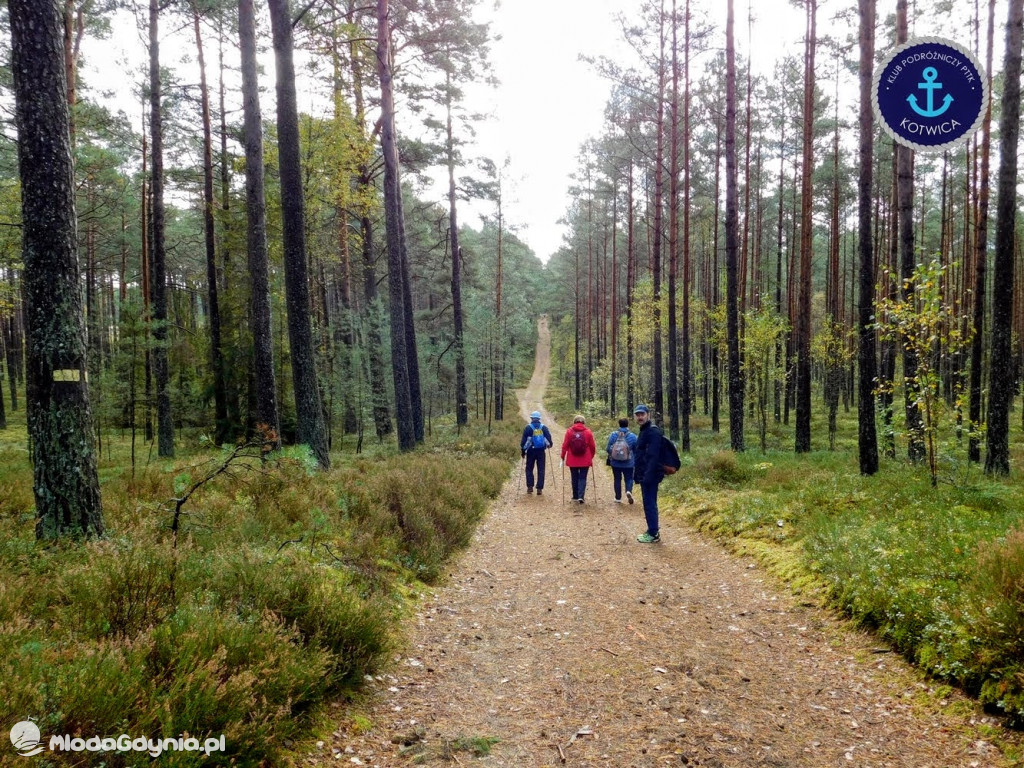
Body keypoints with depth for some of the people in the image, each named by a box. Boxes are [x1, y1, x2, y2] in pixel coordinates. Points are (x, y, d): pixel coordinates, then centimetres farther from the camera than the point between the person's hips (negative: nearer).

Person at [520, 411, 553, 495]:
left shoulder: (528, 427, -2)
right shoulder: (543, 427, 3)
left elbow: (523, 440, -4)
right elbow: (549, 437, 4)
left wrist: (523, 451, 3)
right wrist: (550, 444, 25)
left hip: (531, 451, -1)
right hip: (541, 451, 1)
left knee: (529, 469, 11)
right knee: (541, 470, 6)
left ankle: (530, 487, 3)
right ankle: (539, 488, 1)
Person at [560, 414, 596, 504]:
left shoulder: (569, 431, -2)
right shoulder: (588, 432, -2)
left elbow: (565, 446, -3)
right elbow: (593, 447, 1)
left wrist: (563, 458, 5)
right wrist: (591, 457, 15)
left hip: (572, 460, 1)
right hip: (585, 461, -1)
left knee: (574, 478, 13)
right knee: (582, 478, 4)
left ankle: (575, 496, 19)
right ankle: (580, 496, -8)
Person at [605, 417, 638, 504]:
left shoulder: (613, 435, -8)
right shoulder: (632, 436, -9)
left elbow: (608, 448, -4)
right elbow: (636, 450, -2)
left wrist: (610, 457, 16)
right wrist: (635, 461, 15)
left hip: (615, 463, 1)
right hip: (628, 464, -1)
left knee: (617, 479, 13)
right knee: (629, 478, 10)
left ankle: (618, 498, 16)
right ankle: (629, 491, -17)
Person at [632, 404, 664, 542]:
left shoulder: (653, 432, -16)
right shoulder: (644, 431, 16)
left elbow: (653, 456, -24)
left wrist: (647, 476, -27)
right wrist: (638, 473, 21)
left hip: (650, 475, -10)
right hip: (645, 475, 10)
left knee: (649, 504, -5)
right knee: (649, 504, 16)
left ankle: (653, 534, 1)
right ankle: (652, 531, 24)